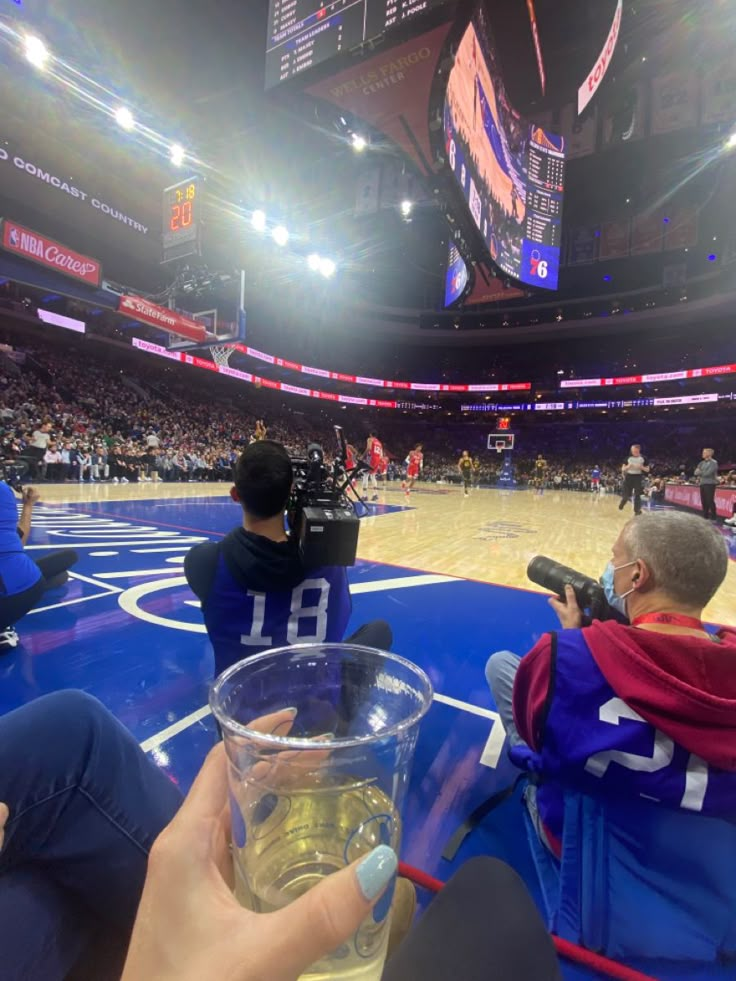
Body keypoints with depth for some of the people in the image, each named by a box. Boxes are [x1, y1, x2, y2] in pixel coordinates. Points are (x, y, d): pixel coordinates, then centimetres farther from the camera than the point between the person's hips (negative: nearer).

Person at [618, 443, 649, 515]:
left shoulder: (643, 458, 1)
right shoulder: (628, 458, 3)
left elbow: (647, 470, 3)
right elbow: (623, 469, 5)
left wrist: (641, 467, -16)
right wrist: (628, 466, -15)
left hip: (638, 477, -1)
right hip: (629, 477, 1)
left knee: (637, 495, 0)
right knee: (626, 494, 0)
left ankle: (637, 510, 9)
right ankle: (622, 504, 29)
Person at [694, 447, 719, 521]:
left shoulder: (714, 462, -7)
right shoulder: (702, 463, 13)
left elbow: (708, 473, -17)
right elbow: (696, 472, 6)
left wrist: (700, 472, -2)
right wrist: (702, 473, -13)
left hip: (710, 484, -7)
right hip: (702, 484, 7)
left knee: (710, 501, -7)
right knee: (704, 501, 8)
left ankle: (713, 517, 0)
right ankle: (705, 516, 16)